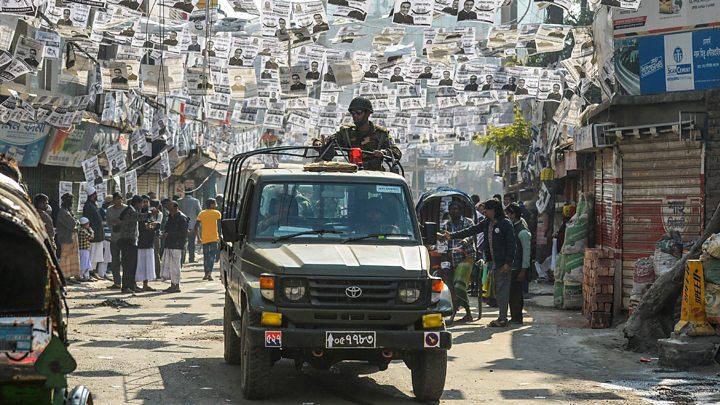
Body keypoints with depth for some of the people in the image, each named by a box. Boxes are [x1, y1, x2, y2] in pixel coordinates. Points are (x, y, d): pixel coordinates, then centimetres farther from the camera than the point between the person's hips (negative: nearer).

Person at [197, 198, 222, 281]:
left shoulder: (201, 214, 9)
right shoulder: (217, 213, -1)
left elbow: (197, 226, 3)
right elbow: (219, 225, -10)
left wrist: (198, 238, 7)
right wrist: (219, 236, -5)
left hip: (204, 238, 3)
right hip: (214, 238, -3)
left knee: (206, 256, 14)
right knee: (212, 255, -3)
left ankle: (206, 274, 16)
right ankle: (209, 273, -19)